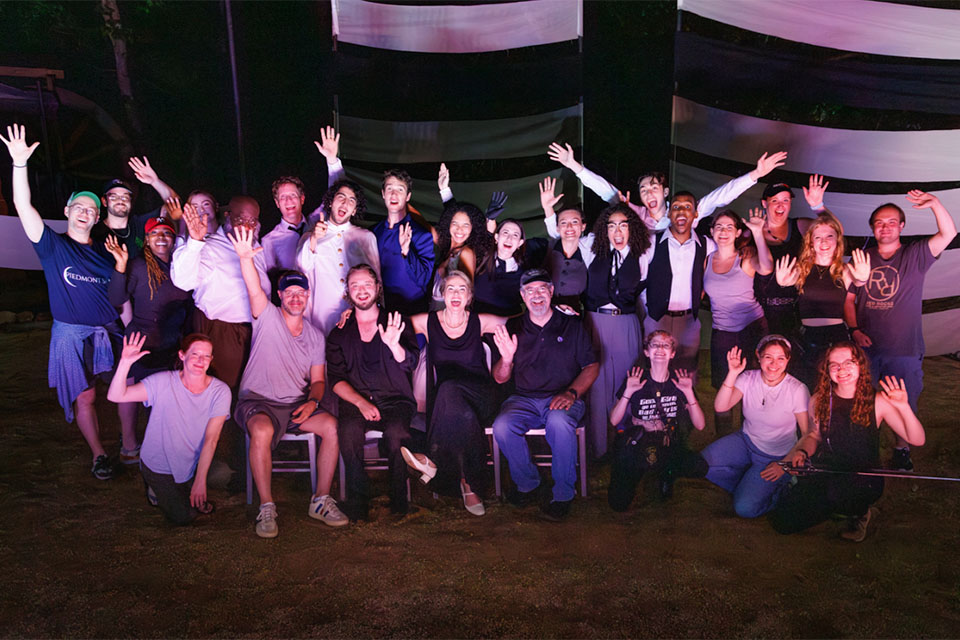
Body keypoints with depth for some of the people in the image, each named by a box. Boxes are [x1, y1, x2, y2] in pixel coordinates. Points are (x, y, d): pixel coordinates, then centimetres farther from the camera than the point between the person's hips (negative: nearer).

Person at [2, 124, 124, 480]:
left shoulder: (105, 253, 12)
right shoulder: (53, 246, 1)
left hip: (109, 332, 3)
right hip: (71, 334, -3)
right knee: (84, 398, 2)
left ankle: (130, 443, 17)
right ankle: (98, 454, 17)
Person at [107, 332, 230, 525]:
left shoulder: (220, 391, -16)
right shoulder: (163, 382, -18)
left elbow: (210, 439, -21)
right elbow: (115, 396, -25)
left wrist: (200, 481, -24)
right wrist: (125, 363, -40)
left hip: (194, 462, 3)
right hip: (158, 465, -3)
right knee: (183, 517, -11)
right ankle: (159, 489, 19)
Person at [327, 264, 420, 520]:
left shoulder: (396, 323, 12)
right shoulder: (339, 333, 15)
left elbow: (410, 363, -3)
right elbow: (336, 379, 6)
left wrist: (394, 345, -26)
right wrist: (361, 403, -12)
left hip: (395, 401, -1)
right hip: (355, 402, 1)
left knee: (396, 431, -34)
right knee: (349, 429, -33)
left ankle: (399, 499, -18)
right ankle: (357, 501, -21)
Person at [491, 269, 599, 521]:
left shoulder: (572, 325, 10)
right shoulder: (513, 329, 13)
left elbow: (592, 366, 6)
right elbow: (500, 378, 11)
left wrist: (572, 392, -11)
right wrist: (507, 358, -11)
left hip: (562, 399, -2)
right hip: (524, 400, 2)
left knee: (559, 422, -36)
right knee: (502, 427, -28)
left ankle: (563, 495, -18)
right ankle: (527, 484, -5)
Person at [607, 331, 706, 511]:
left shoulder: (679, 383, 4)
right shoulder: (636, 381, 0)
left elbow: (700, 425, -4)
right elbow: (614, 421, -6)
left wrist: (689, 393, -15)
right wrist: (628, 392, -17)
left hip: (669, 447, 2)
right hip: (635, 446, -2)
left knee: (700, 467, -31)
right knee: (619, 504, -21)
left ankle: (666, 472, 2)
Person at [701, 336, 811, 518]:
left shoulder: (798, 390, -17)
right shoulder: (749, 378, -9)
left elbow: (808, 434, -11)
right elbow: (720, 407, -19)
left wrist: (785, 463, -16)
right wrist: (732, 373, -29)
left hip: (775, 458, -4)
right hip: (745, 441, 4)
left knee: (745, 508, -19)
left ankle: (776, 488, 10)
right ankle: (746, 481, 7)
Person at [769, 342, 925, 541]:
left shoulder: (877, 401, -9)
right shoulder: (818, 400, 0)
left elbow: (917, 440, -14)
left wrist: (904, 408, -30)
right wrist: (803, 452, -5)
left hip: (864, 476, -3)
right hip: (824, 471, 3)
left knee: (839, 492, -40)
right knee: (782, 521, -13)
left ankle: (860, 513, -1)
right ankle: (835, 506, 14)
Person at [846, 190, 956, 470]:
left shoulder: (915, 255, 0)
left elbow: (949, 234, -15)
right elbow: (848, 299, 8)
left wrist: (935, 203, -28)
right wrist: (854, 329, -5)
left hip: (904, 349, -2)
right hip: (865, 347, 2)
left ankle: (902, 450, 27)